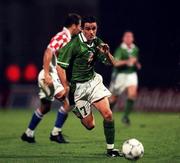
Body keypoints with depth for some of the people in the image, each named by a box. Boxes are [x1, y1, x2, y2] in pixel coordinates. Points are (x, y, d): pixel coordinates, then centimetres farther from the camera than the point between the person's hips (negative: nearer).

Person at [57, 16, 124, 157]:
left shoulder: (97, 42, -1)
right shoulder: (74, 45, -19)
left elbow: (112, 63, 4)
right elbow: (60, 67, -16)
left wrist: (106, 53, -17)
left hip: (94, 81, 5)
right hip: (78, 86, -5)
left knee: (108, 114, -12)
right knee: (90, 125, -1)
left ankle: (111, 149, 0)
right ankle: (78, 111, 33)